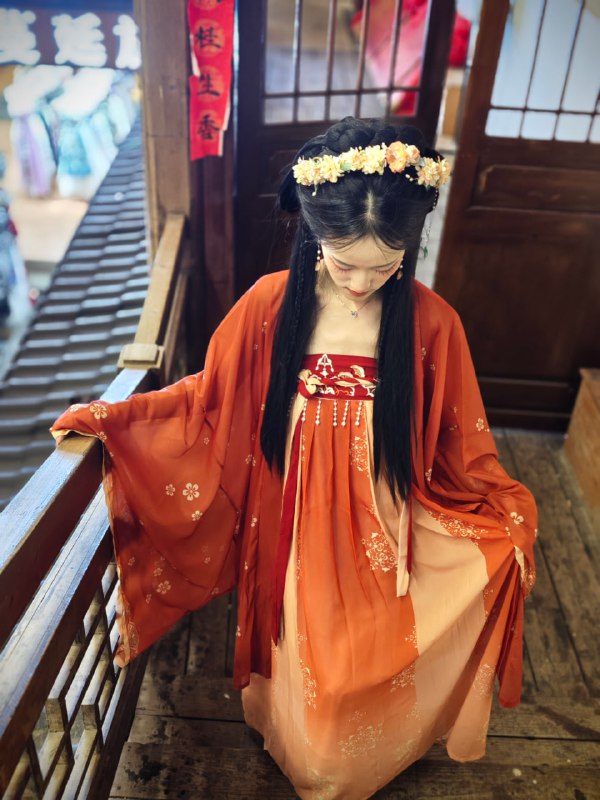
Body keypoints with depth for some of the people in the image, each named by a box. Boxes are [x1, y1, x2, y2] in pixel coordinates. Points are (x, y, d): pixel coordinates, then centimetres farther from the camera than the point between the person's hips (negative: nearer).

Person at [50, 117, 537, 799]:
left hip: (379, 537, 0)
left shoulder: (430, 322, -17)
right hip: (295, 534, 1)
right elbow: (208, 398, -3)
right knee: (303, 661, 26)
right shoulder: (271, 304, -16)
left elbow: (460, 447, -8)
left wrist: (510, 517, -20)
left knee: (371, 669, 24)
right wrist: (110, 417, -7)